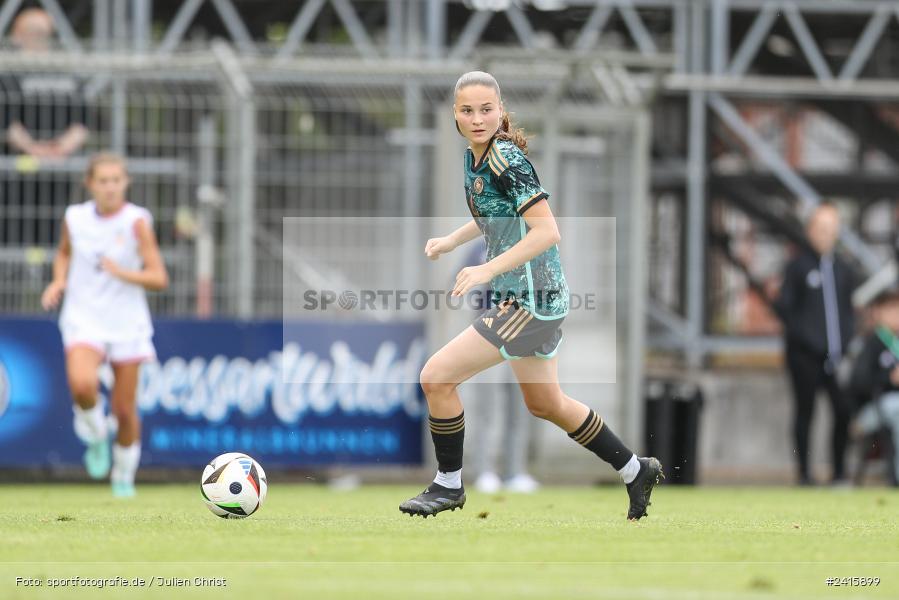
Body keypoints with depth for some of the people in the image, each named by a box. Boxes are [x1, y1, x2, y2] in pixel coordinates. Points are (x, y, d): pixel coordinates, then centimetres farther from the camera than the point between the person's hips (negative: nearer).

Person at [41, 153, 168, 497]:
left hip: (127, 324, -1)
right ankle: (96, 436, 2)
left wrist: (122, 273, -28)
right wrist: (58, 281, 2)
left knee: (125, 411, 4)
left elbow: (159, 278, -12)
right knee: (82, 385, -29)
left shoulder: (137, 221, -9)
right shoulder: (75, 217, -1)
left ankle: (124, 476, 28)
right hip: (84, 320, 1)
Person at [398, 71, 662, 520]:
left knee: (436, 378, -11)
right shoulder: (475, 156, 7)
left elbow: (546, 231, -27)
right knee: (544, 404, 24)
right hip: (519, 297, 10)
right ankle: (636, 471, 39)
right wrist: (451, 241, 13)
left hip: (532, 302, -10)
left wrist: (488, 270, -31)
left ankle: (448, 485, 5)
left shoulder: (507, 158, -21)